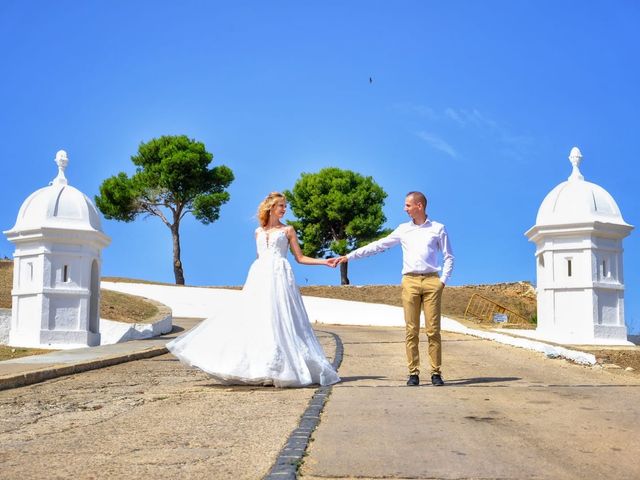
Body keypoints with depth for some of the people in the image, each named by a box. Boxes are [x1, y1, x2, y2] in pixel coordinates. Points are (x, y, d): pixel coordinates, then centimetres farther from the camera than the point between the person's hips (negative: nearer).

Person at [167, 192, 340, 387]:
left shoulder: (288, 230, 10)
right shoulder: (258, 232, 18)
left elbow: (300, 258, 8)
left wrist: (325, 262, -1)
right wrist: (248, 282, 19)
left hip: (279, 277, -4)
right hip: (259, 278, 4)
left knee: (278, 320, -13)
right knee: (251, 320, -5)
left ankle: (286, 368, -11)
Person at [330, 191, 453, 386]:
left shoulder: (438, 228, 9)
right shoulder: (403, 229, 13)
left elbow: (449, 257, 12)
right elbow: (377, 246, 14)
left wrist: (443, 280, -1)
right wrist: (349, 256, 11)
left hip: (432, 281, -2)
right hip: (410, 281, 2)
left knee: (433, 330, -4)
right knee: (411, 330, -1)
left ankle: (436, 372, 0)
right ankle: (413, 373, 3)